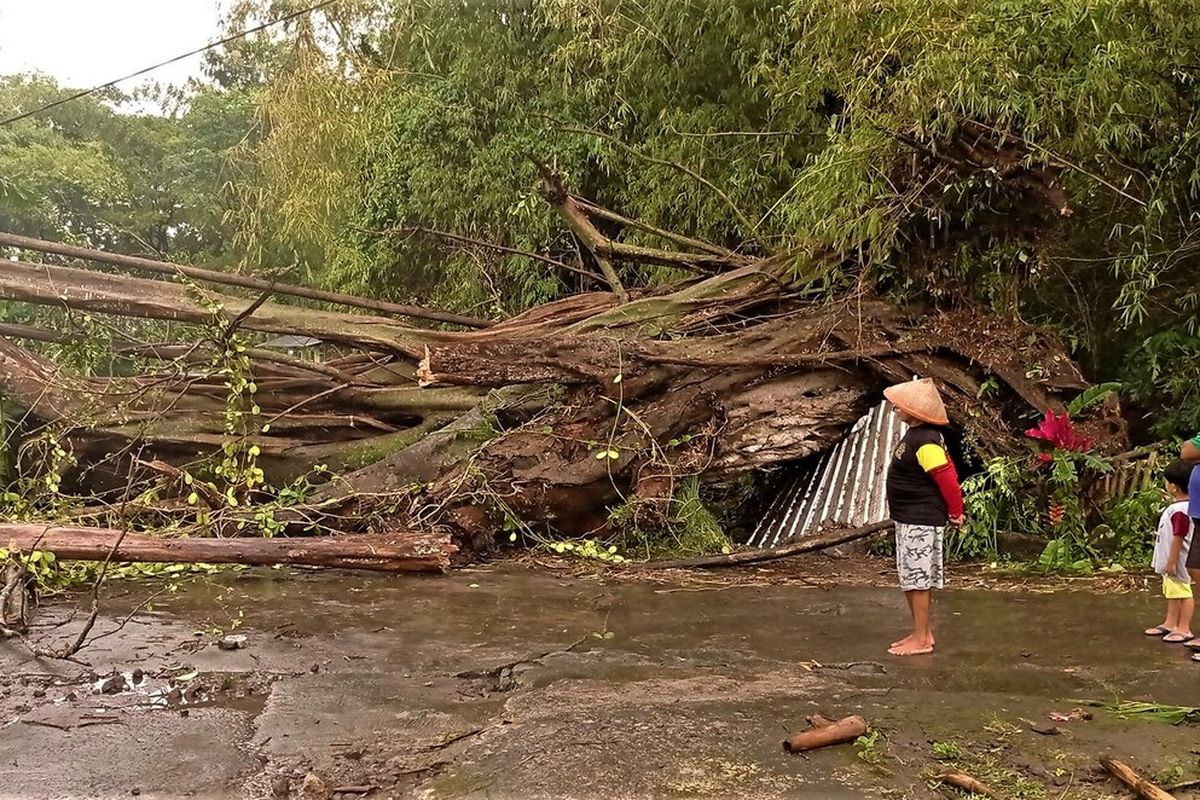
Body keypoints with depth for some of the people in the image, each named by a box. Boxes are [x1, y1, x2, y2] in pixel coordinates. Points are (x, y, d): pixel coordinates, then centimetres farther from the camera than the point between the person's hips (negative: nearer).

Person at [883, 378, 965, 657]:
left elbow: (947, 478, -23)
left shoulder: (924, 442, -22)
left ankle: (921, 639, 3)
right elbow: (948, 473, 16)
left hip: (920, 522, -11)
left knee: (917, 579, -4)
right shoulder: (916, 435, 10)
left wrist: (955, 512, -11)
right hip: (911, 520, 11)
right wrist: (954, 509, 16)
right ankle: (923, 633, 24)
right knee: (918, 579, 16)